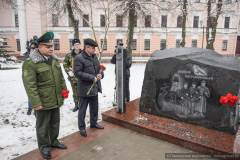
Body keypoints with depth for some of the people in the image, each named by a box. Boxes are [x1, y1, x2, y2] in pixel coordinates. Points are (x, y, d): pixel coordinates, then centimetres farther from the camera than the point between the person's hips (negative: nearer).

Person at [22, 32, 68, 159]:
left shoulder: (54, 60, 8)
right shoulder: (30, 63, -15)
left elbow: (61, 78, 16)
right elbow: (30, 85, -18)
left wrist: (64, 90, 11)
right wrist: (36, 103, -20)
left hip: (56, 100, 7)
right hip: (43, 102, -7)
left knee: (55, 123, 21)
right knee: (43, 126, 10)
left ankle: (54, 141, 41)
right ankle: (44, 147, 30)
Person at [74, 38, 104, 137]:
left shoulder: (94, 57, 10)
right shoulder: (79, 58, -14)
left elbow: (99, 68, 19)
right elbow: (77, 73, -20)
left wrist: (100, 74, -4)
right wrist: (92, 78, -22)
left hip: (95, 88, 8)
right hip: (85, 89, -8)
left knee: (94, 107, 20)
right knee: (82, 109, 6)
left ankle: (93, 123, 39)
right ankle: (81, 128, 22)